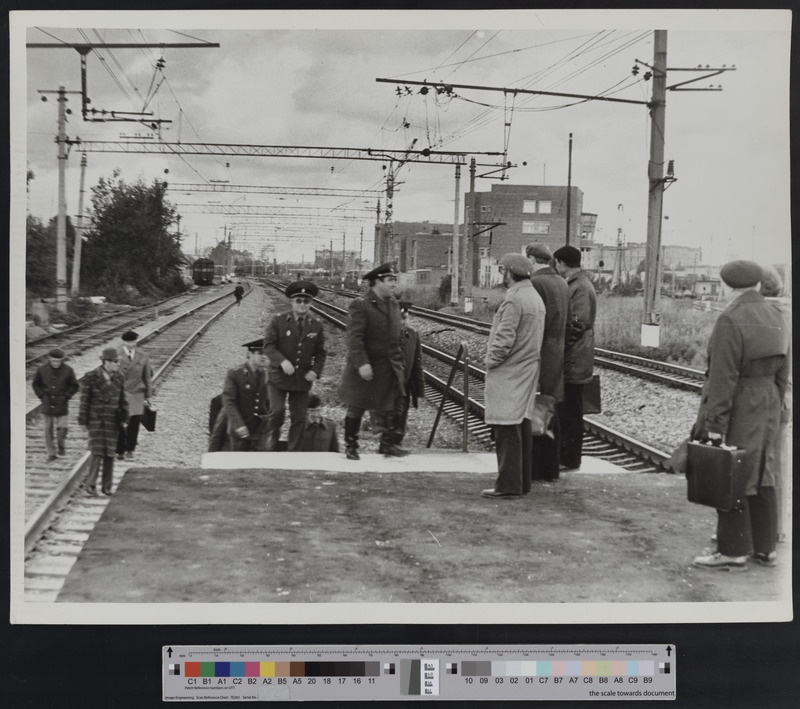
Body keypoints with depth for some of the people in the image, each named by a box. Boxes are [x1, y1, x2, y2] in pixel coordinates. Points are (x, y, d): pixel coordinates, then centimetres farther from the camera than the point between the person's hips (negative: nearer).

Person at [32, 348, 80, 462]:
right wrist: (42, 395, 0)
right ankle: (51, 453, 16)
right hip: (47, 405, 1)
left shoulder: (68, 370, -6)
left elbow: (74, 386, 5)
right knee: (48, 430, 4)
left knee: (62, 428, -10)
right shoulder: (43, 369, -3)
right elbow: (36, 384, 12)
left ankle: (61, 446, 18)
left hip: (61, 405, -1)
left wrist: (65, 396, -5)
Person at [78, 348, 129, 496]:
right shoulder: (90, 378, -9)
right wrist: (83, 421, -5)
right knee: (98, 452, -11)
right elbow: (84, 400, -5)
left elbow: (122, 400, 8)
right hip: (95, 420, -4)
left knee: (110, 453, 5)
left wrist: (123, 418, 4)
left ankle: (106, 486, 15)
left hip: (112, 421, 4)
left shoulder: (119, 378, 2)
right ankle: (90, 483, 4)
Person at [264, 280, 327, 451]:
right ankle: (272, 437, 11)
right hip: (278, 377, -2)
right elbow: (268, 345, -6)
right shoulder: (279, 321, -3)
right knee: (278, 410, -18)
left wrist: (315, 370, -8)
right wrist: (282, 361, -22)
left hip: (302, 380, 2)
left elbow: (320, 353, 9)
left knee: (299, 419, 4)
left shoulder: (316, 325, 4)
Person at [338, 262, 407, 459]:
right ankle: (350, 446, 20)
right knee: (356, 408, 6)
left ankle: (388, 443, 13)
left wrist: (399, 361, 13)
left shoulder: (393, 304, 9)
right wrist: (362, 363, -26)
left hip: (389, 367, 6)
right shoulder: (360, 305, -15)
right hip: (366, 366, -6)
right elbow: (354, 338, -20)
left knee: (392, 406, 3)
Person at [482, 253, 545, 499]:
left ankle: (508, 484, -5)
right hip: (528, 370, 10)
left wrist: (490, 360, -7)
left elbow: (505, 338, -23)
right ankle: (522, 480, 21)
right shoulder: (535, 297, 14)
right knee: (522, 427, 14)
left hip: (508, 373, -10)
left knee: (506, 430, -6)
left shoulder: (514, 299, -17)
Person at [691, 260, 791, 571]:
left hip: (737, 409, -8)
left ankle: (733, 552, 7)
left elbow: (723, 379, -20)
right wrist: (774, 406, 19)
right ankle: (765, 548, 23)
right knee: (761, 475, 15)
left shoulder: (731, 320, -18)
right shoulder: (777, 316, 6)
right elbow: (783, 370, 11)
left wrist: (713, 423, -17)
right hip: (768, 406, 8)